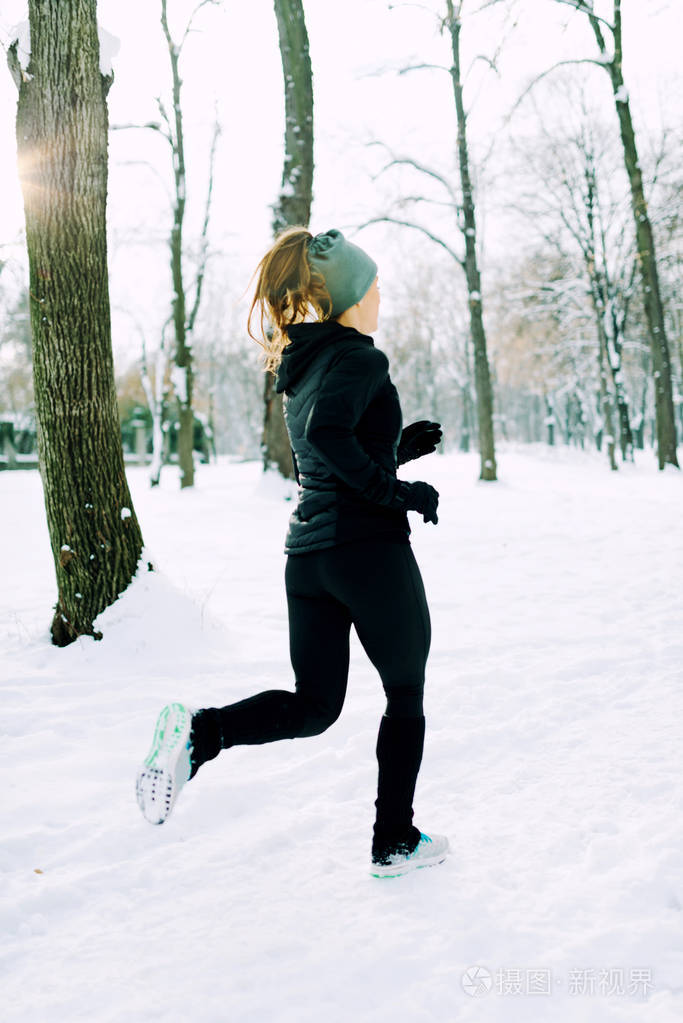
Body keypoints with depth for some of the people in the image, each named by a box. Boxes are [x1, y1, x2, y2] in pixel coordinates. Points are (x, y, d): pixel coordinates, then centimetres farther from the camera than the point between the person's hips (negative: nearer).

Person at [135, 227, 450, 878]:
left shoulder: (299, 366, 17)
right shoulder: (358, 356, -10)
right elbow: (328, 434, -28)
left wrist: (396, 449, 22)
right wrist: (396, 491, -19)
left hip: (307, 553, 8)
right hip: (369, 550, -7)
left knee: (313, 706, 13)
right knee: (405, 696, 11)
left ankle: (199, 731, -10)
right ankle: (394, 843, 18)